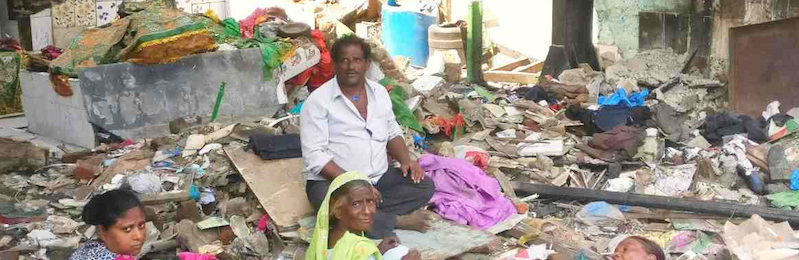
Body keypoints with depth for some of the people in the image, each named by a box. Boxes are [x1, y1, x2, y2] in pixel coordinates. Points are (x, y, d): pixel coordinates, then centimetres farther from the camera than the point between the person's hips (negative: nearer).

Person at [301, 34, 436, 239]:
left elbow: (393, 133, 19)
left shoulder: (379, 92, 9)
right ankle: (398, 220, -20)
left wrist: (405, 160, -2)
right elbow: (315, 156, -16)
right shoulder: (318, 101, -10)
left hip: (379, 178, 5)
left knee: (425, 186, -13)